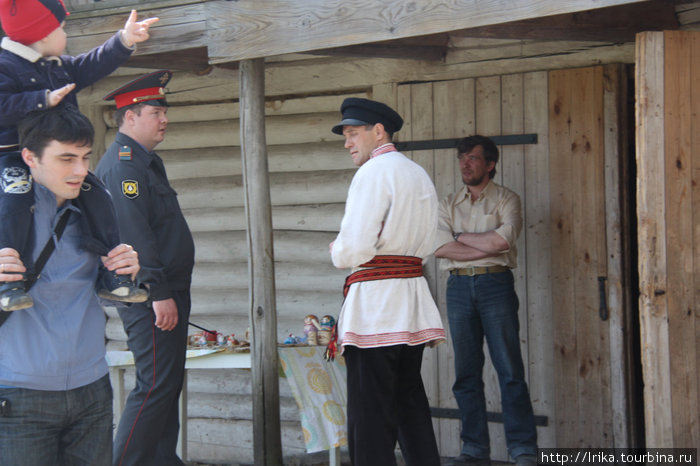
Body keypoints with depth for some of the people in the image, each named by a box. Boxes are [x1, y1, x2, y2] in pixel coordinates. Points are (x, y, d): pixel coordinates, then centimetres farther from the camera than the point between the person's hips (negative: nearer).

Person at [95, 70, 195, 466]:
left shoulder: (146, 161, 19)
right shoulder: (123, 163, -14)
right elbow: (135, 235, -22)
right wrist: (159, 293, -24)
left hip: (169, 290, 11)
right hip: (151, 295, -11)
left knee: (169, 383, 13)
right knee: (155, 386, -11)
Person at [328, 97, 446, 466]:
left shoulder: (374, 172, -10)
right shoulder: (419, 174, 18)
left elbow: (354, 248, -18)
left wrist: (338, 253, 4)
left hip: (375, 301, -9)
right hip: (412, 302, 9)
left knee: (369, 414, -6)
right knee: (410, 405, 14)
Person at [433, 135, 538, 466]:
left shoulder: (506, 200, 5)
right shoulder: (448, 204, 14)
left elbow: (503, 239, -12)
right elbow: (441, 247, -2)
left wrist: (462, 237, -1)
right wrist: (489, 246, -8)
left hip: (495, 284, -3)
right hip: (459, 287, 3)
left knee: (510, 370, -6)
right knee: (466, 372, 3)